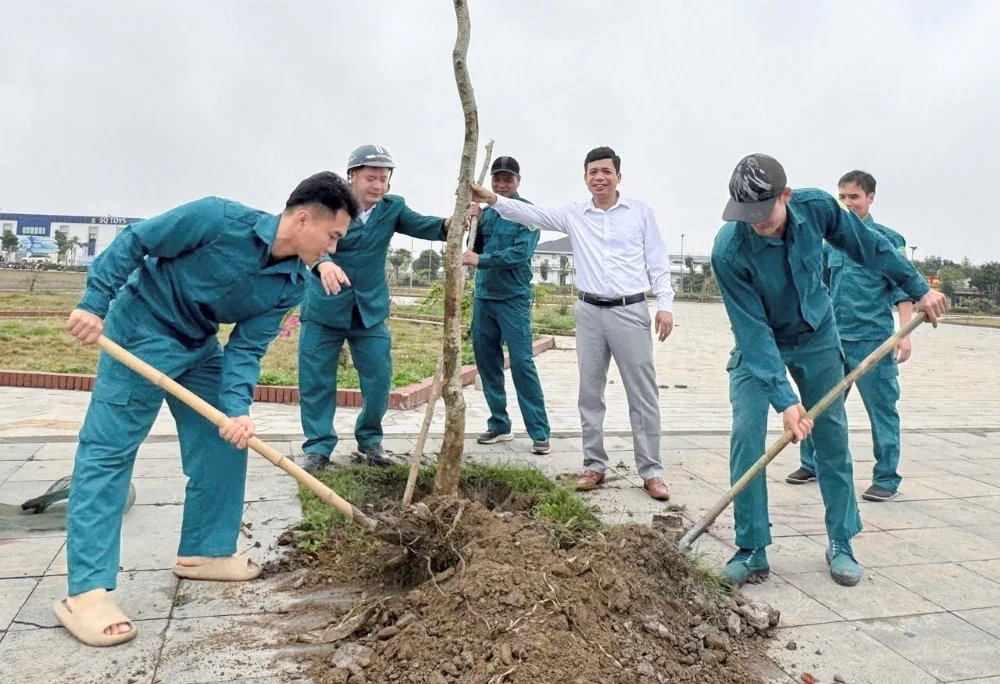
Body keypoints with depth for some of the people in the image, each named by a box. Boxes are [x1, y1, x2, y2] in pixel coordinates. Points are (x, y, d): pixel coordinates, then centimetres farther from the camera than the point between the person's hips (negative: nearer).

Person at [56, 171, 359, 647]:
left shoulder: (290, 285, -9)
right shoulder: (219, 218, -27)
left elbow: (247, 348, -8)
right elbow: (134, 242, -16)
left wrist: (236, 408, -22)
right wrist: (93, 302, -18)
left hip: (200, 346, 7)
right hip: (141, 329, -7)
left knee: (224, 444, 6)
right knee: (108, 452, -7)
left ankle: (203, 551, 21)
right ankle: (85, 591, -6)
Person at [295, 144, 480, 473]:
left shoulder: (392, 207, -1)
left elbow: (422, 225, -16)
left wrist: (450, 223, -38)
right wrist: (324, 264, -52)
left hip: (371, 309, 3)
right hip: (324, 309, -2)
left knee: (379, 380, 4)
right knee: (316, 381, 3)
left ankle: (370, 439, 25)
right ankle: (318, 446, 18)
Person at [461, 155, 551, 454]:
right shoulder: (486, 211, 11)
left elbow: (520, 252, -18)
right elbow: (478, 249, 11)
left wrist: (482, 260, -25)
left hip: (513, 298, -6)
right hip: (483, 295, 6)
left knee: (522, 362, -9)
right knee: (486, 360, 9)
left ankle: (539, 432, -3)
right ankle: (499, 424, 21)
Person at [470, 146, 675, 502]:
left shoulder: (641, 211, 3)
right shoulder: (573, 214, 7)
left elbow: (658, 261, 3)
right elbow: (531, 213, -3)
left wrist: (665, 304, -5)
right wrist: (493, 199, -17)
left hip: (630, 311, -2)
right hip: (590, 312, 3)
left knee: (643, 394, 1)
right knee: (590, 394, 8)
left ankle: (651, 471, 10)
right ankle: (595, 465, 21)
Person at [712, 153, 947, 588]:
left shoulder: (817, 207, -22)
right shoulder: (729, 251, -31)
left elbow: (868, 247, -3)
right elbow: (754, 331, -30)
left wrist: (918, 288, 3)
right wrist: (784, 399, -34)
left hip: (817, 336, 3)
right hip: (758, 343, -3)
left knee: (832, 436, 5)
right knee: (746, 434, -13)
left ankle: (841, 543, 19)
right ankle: (752, 549, -1)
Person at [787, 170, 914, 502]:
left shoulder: (887, 239, -2)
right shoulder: (831, 242, 11)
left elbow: (902, 289, -4)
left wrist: (904, 333, -14)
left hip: (872, 340, -5)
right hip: (832, 338, 5)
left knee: (881, 408, 3)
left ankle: (886, 478, 14)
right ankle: (811, 464, 24)